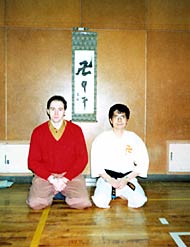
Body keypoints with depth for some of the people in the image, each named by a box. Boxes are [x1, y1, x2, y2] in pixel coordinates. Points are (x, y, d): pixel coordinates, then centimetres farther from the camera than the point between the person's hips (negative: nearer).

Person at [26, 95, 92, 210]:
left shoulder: (76, 130, 0)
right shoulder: (38, 132, 1)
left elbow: (82, 158, -2)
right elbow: (33, 161, 0)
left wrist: (65, 179, -12)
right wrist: (51, 179, -13)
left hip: (71, 176, 0)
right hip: (45, 176, 1)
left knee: (83, 203, -23)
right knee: (35, 203, -23)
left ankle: (66, 193, 11)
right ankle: (52, 194, 10)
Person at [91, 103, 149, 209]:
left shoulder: (134, 139, 0)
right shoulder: (102, 138, -2)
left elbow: (142, 164, -1)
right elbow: (96, 163, -4)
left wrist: (126, 179, -13)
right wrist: (110, 180, -17)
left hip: (128, 177, 1)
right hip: (107, 178, -1)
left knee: (139, 201, -24)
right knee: (100, 201, -27)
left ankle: (117, 192, 7)